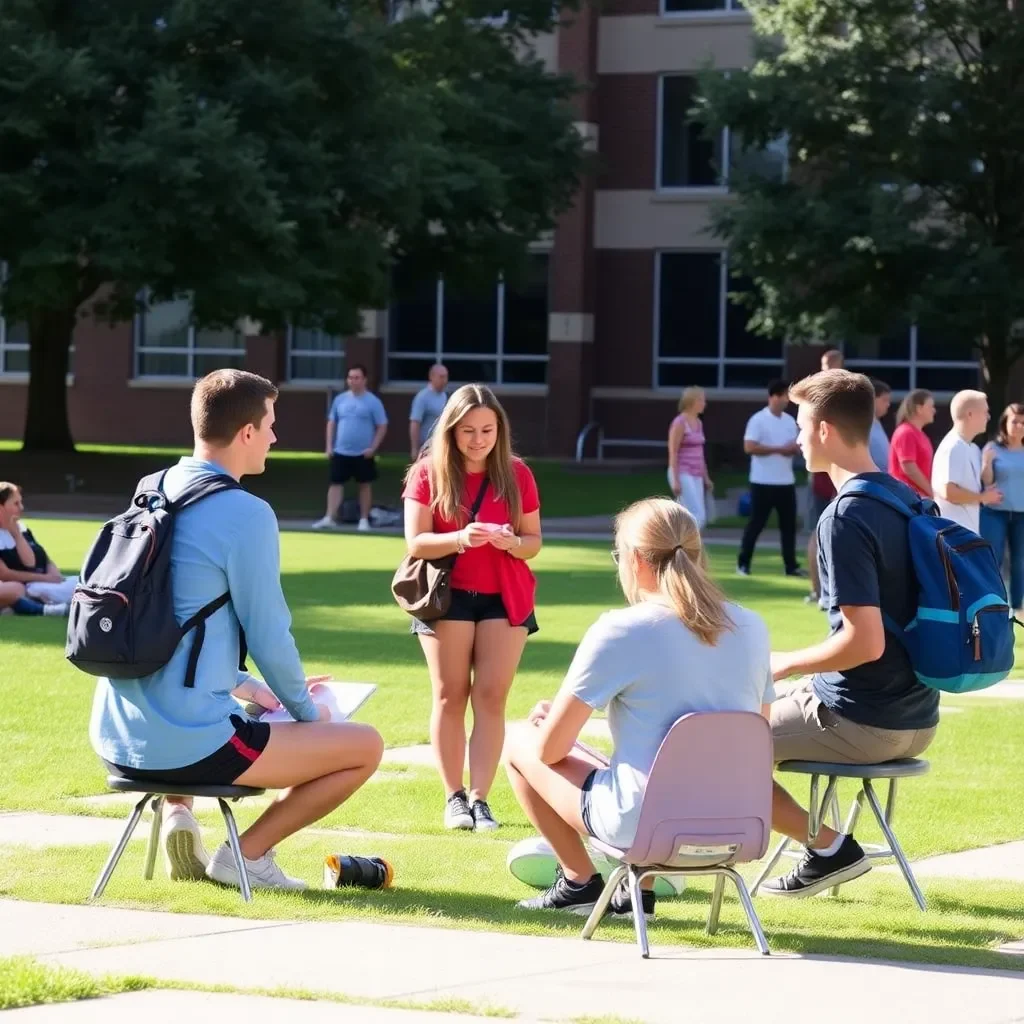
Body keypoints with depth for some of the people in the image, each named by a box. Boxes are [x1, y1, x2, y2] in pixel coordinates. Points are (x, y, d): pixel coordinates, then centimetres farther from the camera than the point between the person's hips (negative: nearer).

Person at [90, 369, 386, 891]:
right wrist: (305, 709, 10)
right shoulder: (245, 514, -13)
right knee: (366, 746, 5)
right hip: (187, 746, -8)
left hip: (117, 742, 8)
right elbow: (269, 637, -9)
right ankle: (248, 854, 5)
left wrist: (245, 685, 31)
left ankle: (175, 813, 16)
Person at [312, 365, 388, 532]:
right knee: (336, 483, -2)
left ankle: (364, 519, 15)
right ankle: (329, 518, -3)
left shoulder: (373, 402, -6)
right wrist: (329, 445, 4)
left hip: (363, 453, -3)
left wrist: (373, 448, -13)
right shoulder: (340, 400, 5)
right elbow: (331, 423, 13)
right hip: (341, 451, 3)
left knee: (365, 485, 6)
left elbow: (382, 426, -5)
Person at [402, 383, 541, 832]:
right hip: (447, 595, -1)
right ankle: (454, 797, 7)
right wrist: (461, 538, -26)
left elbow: (534, 541, 6)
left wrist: (511, 542, -17)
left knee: (491, 697, -3)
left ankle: (480, 798, -2)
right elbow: (416, 542, -9)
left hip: (505, 597, 1)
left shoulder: (516, 475, 2)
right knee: (450, 696, 2)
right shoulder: (428, 473, -4)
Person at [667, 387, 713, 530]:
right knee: (698, 516, -15)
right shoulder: (679, 423, -12)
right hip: (682, 475, -9)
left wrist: (706, 477, 19)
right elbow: (673, 452, -15)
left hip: (695, 476, 9)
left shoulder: (698, 423, 14)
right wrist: (675, 480, -20)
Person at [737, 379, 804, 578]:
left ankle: (791, 566, 10)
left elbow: (795, 446, 17)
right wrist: (778, 449, -18)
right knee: (756, 523, 0)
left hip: (786, 481, 6)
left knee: (789, 524, 5)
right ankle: (743, 563, 9)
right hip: (763, 482, -6)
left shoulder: (790, 421, 11)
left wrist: (793, 449, -9)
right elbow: (749, 447, -17)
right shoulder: (758, 420, -10)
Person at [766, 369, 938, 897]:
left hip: (863, 724, -9)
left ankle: (829, 846, 2)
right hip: (916, 719, 9)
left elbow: (866, 642, -26)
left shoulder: (845, 518, -20)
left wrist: (786, 664, -10)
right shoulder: (906, 499, 7)